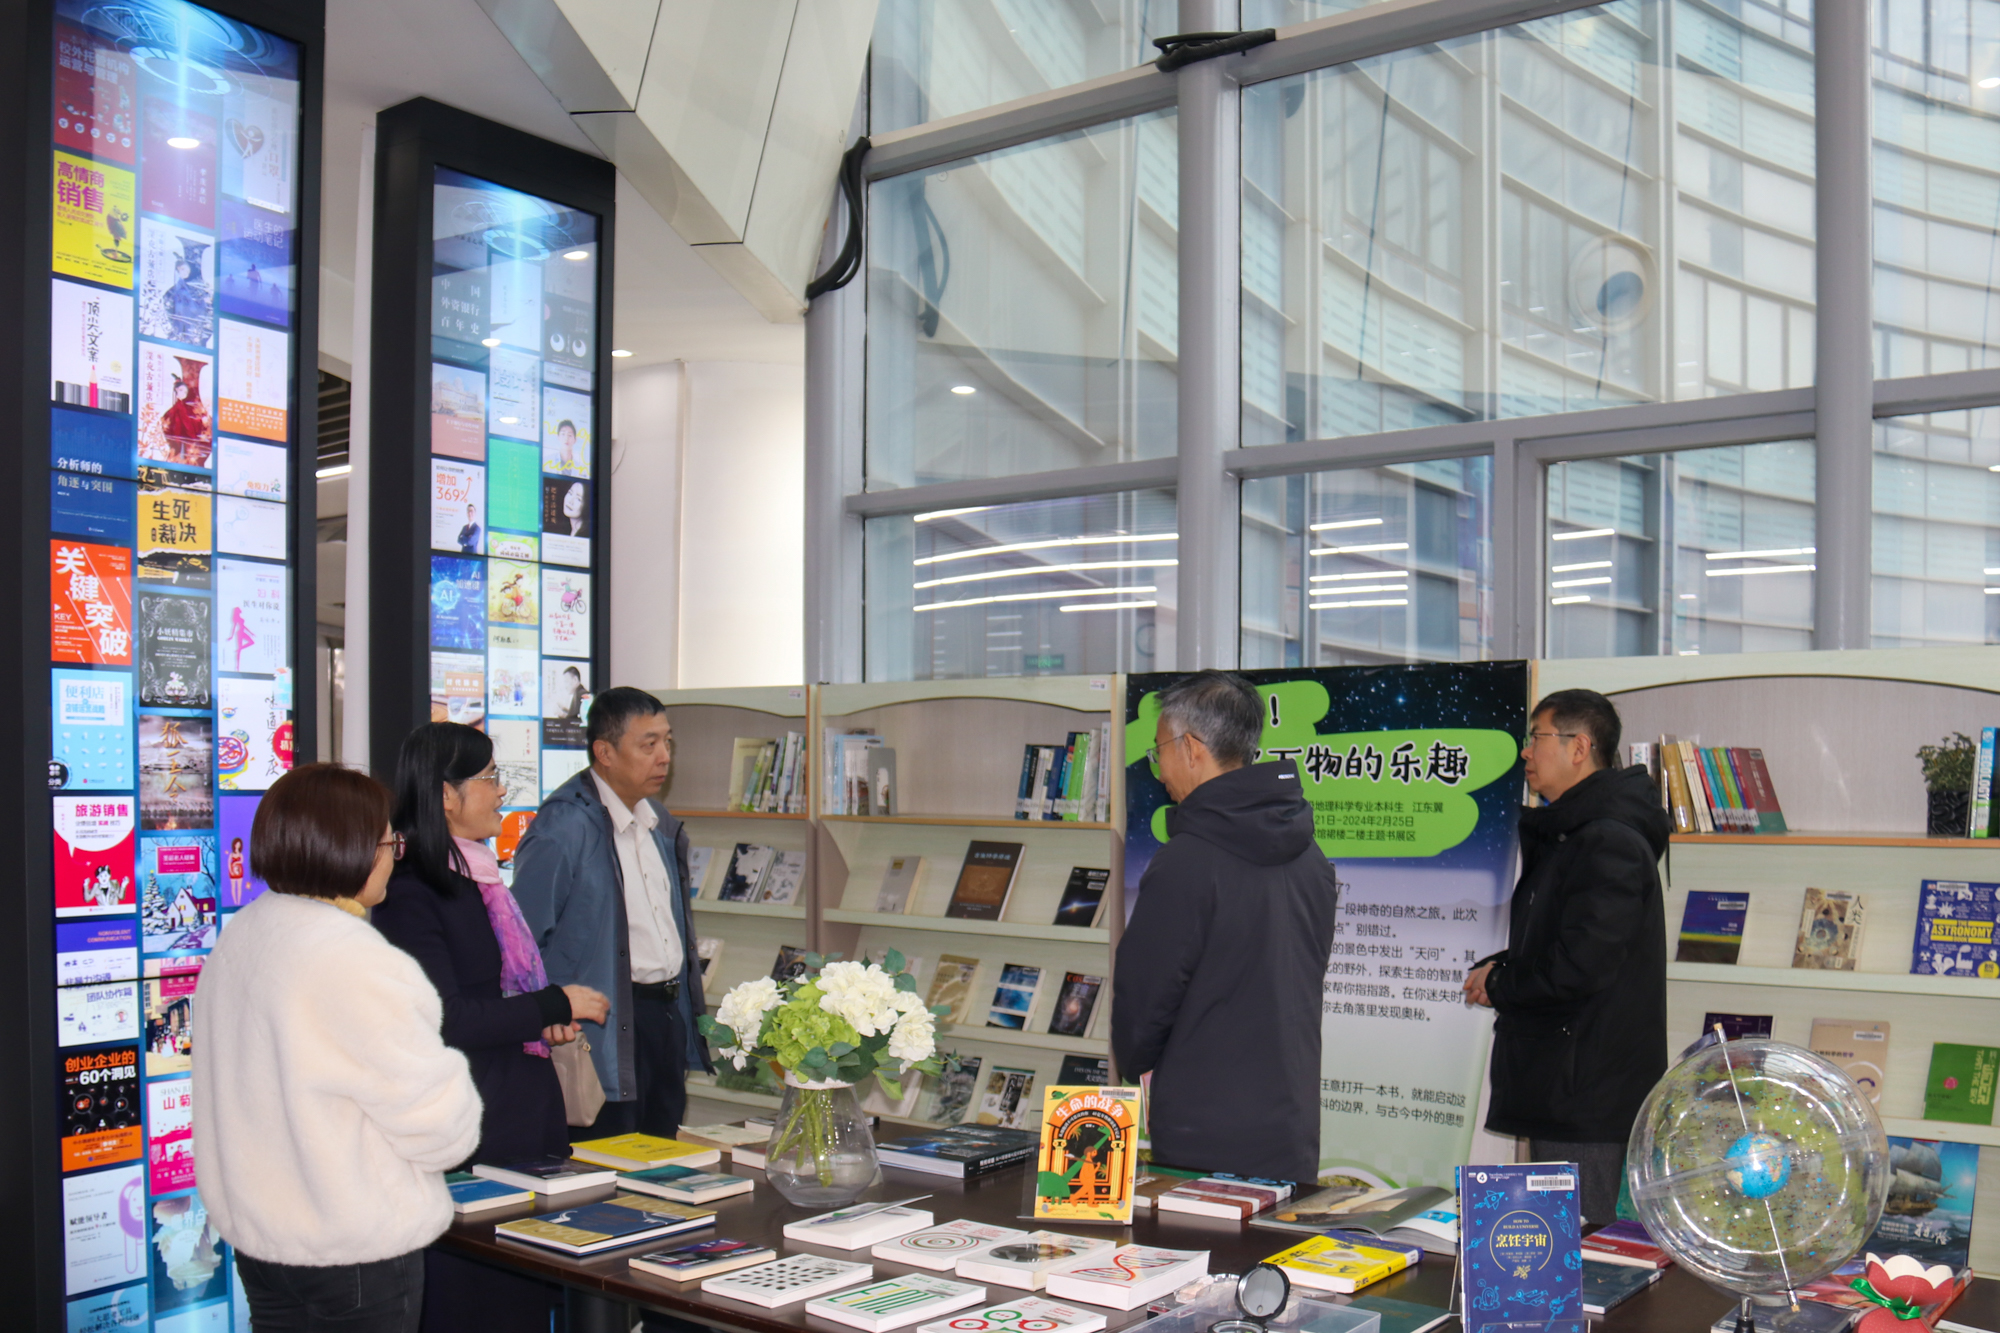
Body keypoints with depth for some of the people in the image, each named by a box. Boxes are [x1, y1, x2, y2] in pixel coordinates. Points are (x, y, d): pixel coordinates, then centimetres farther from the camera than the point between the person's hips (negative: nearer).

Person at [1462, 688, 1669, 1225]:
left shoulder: (1608, 843, -17)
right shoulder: (1566, 834, 18)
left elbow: (1578, 966, -24)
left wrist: (1498, 986, -8)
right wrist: (1500, 968, 6)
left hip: (1589, 1095, -11)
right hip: (1555, 1086, 11)